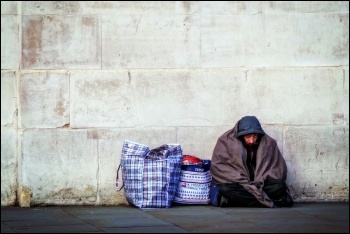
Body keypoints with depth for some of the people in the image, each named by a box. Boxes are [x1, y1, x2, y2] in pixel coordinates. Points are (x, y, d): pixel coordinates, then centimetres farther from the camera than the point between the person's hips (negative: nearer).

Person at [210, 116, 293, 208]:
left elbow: (279, 168, 3)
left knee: (279, 187, -28)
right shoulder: (226, 141, -6)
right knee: (225, 189, -36)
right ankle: (271, 202, -32)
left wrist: (262, 181, -13)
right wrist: (243, 181, -18)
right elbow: (218, 167, -10)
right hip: (237, 184, -1)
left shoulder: (269, 143, 0)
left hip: (260, 185, 1)